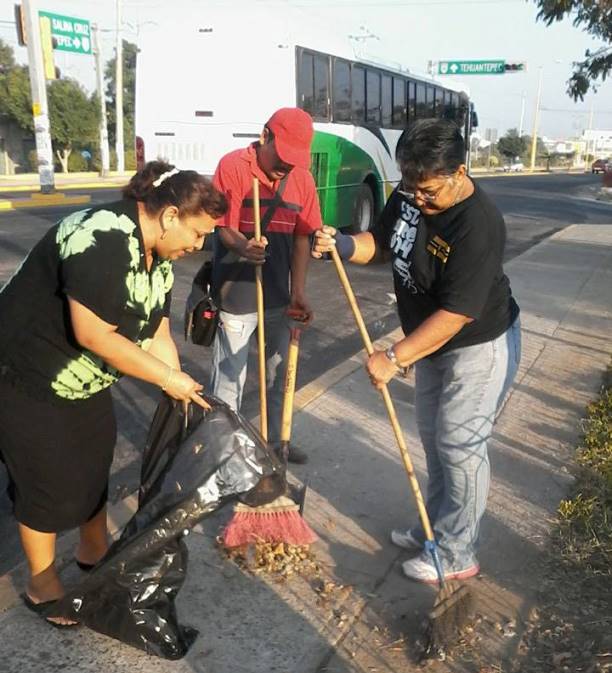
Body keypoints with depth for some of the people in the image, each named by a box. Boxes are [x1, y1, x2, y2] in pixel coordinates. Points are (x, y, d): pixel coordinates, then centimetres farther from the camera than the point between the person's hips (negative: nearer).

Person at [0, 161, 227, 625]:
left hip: (85, 380, 9)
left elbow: (156, 335, 2)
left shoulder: (159, 257, -1)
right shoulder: (104, 238, -31)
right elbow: (93, 334, -33)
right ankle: (42, 587, 27)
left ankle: (95, 553, 42)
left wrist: (184, 400, -2)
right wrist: (168, 378, -25)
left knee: (95, 464, 19)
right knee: (49, 482, 4)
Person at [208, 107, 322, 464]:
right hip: (236, 295, -5)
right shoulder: (233, 166, -12)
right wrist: (242, 247, -36)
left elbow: (302, 236, 3)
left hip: (279, 296, 5)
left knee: (280, 374, 19)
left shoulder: (302, 177, 2)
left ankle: (276, 440, 38)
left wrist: (298, 293, -4)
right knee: (229, 380, 2)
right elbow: (223, 227, -13)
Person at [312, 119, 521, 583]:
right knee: (432, 436, 18)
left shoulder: (479, 226, -32)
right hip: (433, 341, 9)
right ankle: (434, 529, 36)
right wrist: (342, 244, -15)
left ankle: (456, 557, 17)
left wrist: (395, 358, -31)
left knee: (459, 447, -1)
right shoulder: (409, 195, -8)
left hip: (480, 346, -8)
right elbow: (381, 243, 6)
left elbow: (455, 314, -32)